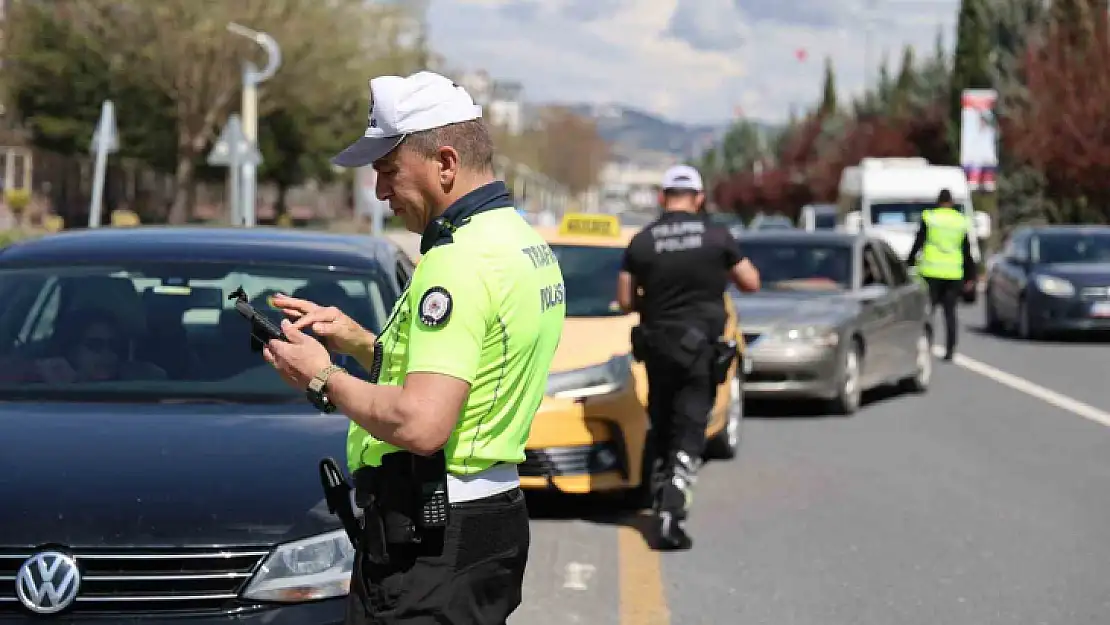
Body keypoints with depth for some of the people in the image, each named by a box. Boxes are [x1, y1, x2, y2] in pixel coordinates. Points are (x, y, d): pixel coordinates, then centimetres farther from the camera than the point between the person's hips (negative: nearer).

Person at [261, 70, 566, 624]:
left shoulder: (460, 261, -19)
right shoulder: (525, 242, 13)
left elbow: (421, 424, -28)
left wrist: (325, 380, -13)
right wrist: (357, 340, 12)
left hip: (431, 541, -10)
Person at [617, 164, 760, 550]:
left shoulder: (641, 242, -2)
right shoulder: (717, 236, -5)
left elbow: (625, 301, 0)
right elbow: (751, 283, 3)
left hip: (657, 346, 2)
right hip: (700, 346, -2)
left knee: (662, 429, 18)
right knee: (689, 433, -3)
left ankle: (664, 500, 27)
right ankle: (672, 513, -17)